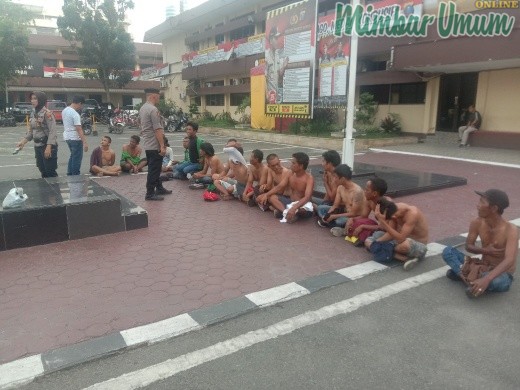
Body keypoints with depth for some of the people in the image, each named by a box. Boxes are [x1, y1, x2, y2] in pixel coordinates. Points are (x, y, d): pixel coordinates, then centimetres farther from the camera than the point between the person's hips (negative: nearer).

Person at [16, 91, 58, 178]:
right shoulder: (33, 113, 10)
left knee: (50, 172, -3)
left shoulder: (47, 113, -13)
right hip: (37, 146, 8)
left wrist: (48, 147, -24)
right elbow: (31, 131, 15)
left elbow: (52, 131, -18)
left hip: (48, 145, -8)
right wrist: (23, 141, 3)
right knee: (42, 171, 14)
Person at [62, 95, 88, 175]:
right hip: (75, 138, -9)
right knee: (77, 158, -1)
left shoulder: (64, 110, 7)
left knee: (73, 156, 21)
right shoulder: (75, 114, -21)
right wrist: (84, 142, -24)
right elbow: (79, 130, -24)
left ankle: (69, 173, 27)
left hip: (67, 136, 10)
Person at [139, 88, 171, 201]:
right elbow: (157, 129, -22)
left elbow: (140, 123, 22)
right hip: (154, 145, -10)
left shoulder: (142, 108, 12)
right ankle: (150, 193, 1)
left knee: (154, 168, 19)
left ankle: (159, 188, 30)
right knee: (154, 170, -4)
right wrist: (162, 146, -22)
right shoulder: (153, 109, -19)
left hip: (147, 144, 10)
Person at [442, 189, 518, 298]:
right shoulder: (477, 223, -9)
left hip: (502, 275, -5)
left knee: (496, 282, -42)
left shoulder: (511, 230, -24)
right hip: (483, 268, 5)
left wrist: (486, 279, -51)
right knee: (447, 251, -10)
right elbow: (468, 246, 4)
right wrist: (485, 250, -19)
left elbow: (509, 261, -36)